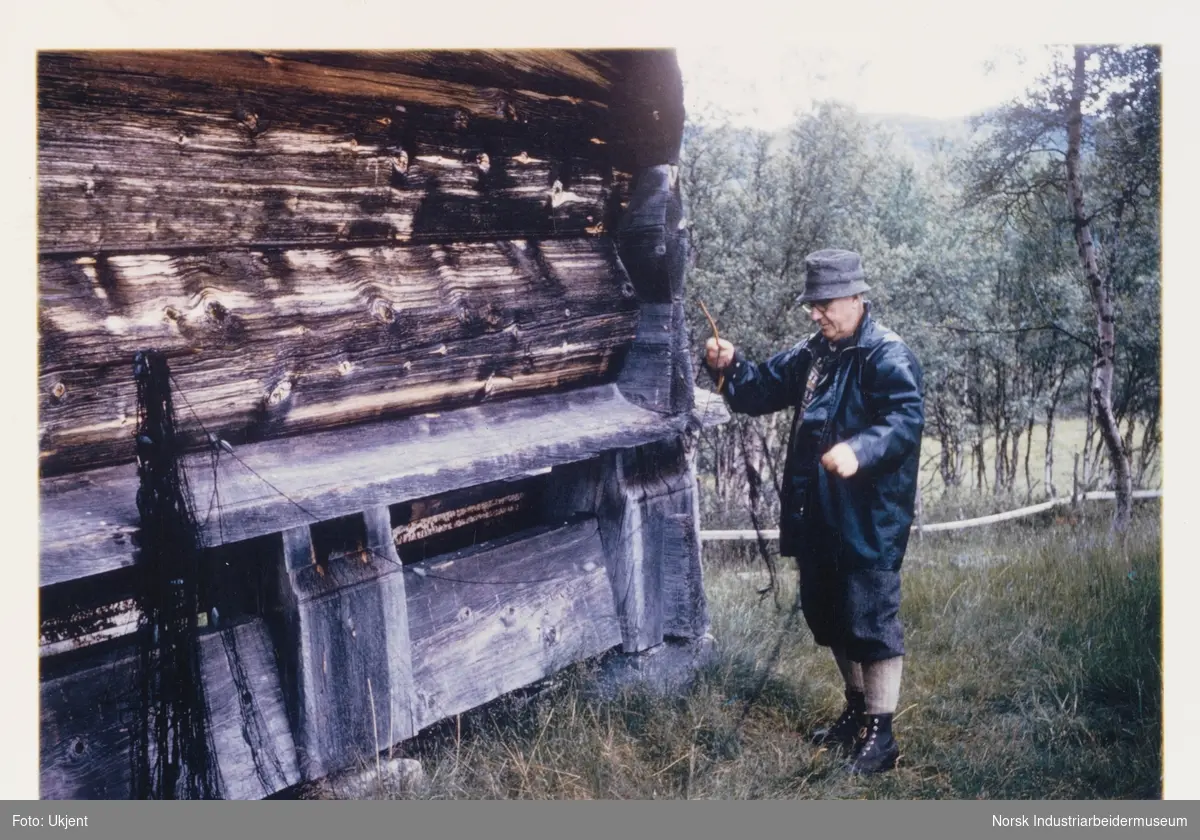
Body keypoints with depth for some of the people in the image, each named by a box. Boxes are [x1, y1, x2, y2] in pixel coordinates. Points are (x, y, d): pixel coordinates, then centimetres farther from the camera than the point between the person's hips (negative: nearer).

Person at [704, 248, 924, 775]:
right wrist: (730, 367, -3)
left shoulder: (888, 356, -14)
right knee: (827, 618, 19)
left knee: (871, 622, -1)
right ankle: (857, 708, 38)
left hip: (869, 522, -9)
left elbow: (907, 418, -27)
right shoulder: (812, 354, 13)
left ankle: (879, 734, 12)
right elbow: (762, 390, 17)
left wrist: (859, 450, -44)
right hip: (816, 517, 9)